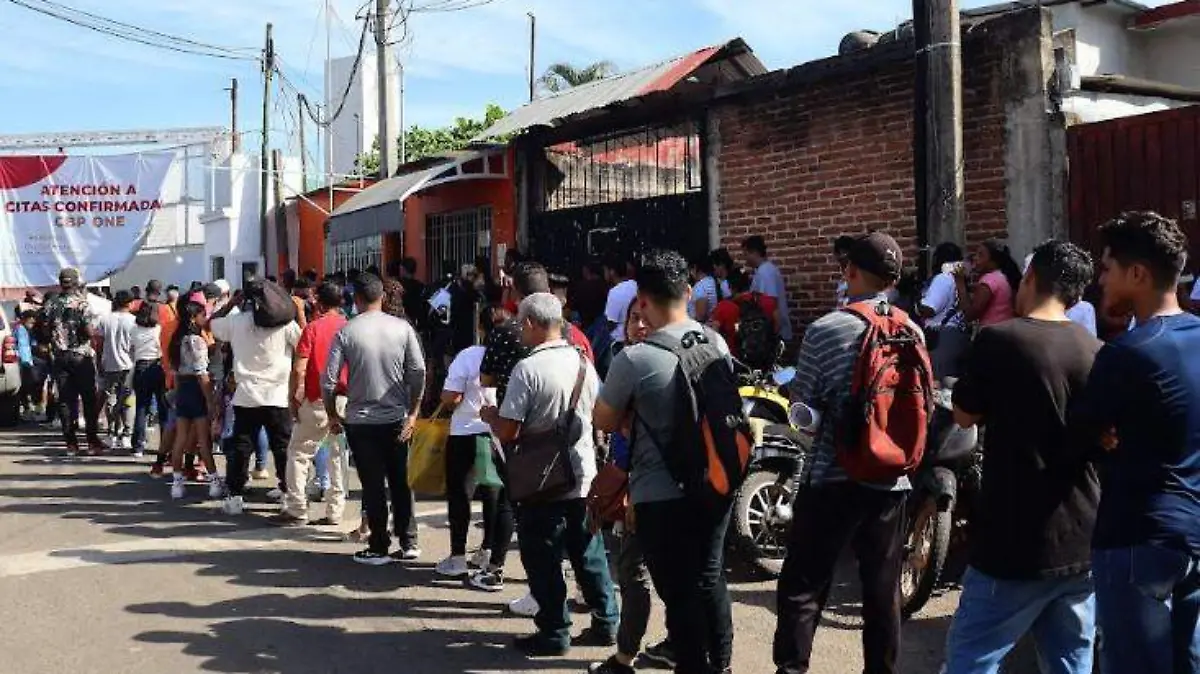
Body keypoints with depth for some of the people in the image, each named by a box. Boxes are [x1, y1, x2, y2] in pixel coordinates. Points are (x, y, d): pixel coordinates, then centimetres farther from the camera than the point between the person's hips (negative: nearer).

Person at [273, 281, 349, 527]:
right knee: (338, 454, 9)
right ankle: (335, 511, 10)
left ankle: (296, 510, 5)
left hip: (318, 400, -4)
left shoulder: (313, 328, -7)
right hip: (346, 399, 4)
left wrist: (293, 397, -2)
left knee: (298, 453, 6)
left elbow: (299, 369, -12)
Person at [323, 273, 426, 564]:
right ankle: (408, 543, 18)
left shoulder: (346, 332, -7)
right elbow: (419, 373, -4)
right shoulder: (402, 328, -3)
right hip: (396, 419, 2)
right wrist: (413, 412, 5)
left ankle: (379, 548, 11)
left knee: (373, 485, 5)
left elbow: (329, 380, -8)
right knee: (401, 482, 13)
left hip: (360, 421, -2)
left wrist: (332, 415, 6)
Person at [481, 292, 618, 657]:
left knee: (543, 560, 7)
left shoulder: (527, 368, -18)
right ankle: (605, 623, 23)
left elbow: (508, 432, -18)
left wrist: (490, 416, 2)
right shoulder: (584, 363, 3)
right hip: (584, 477, 6)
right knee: (589, 554, 16)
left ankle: (554, 633, 14)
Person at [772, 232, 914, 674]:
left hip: (834, 477, -4)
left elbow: (802, 404, -8)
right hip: (891, 478, 4)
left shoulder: (825, 330, -12)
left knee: (803, 586, 6)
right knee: (883, 589, 13)